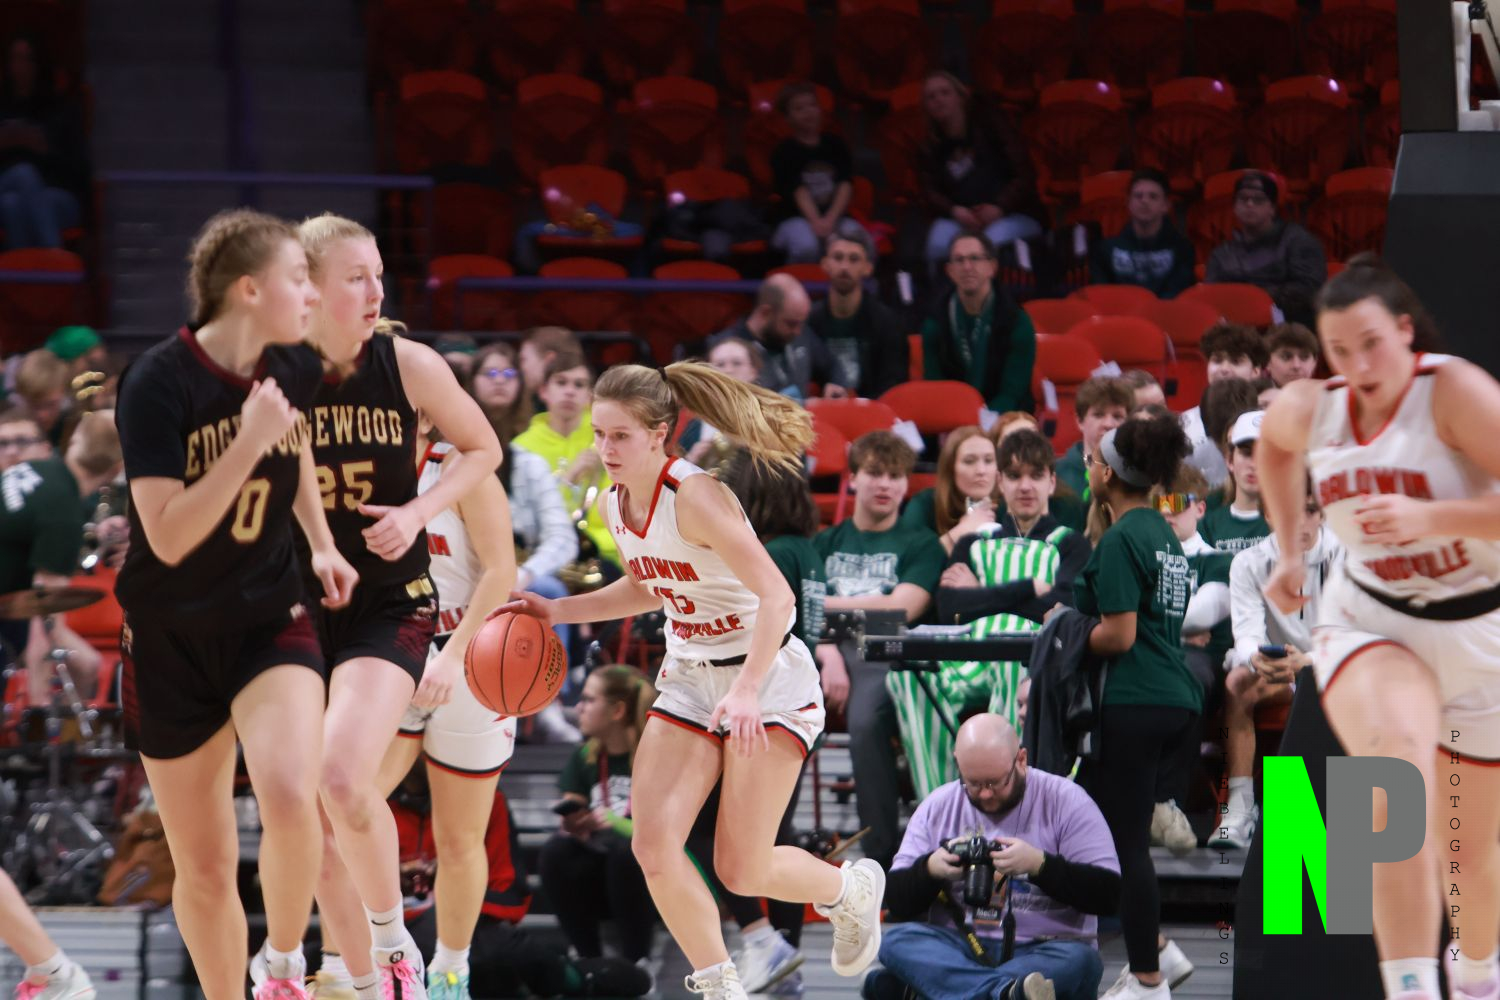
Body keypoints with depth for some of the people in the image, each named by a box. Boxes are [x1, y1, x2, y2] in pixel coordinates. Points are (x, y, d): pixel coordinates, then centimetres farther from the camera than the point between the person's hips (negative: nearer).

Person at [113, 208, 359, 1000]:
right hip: (171, 638, -2)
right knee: (202, 866, 5)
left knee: (290, 797, -25)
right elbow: (170, 536, -24)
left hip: (270, 620, 2)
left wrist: (321, 544, 14)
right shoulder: (158, 384, -18)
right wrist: (249, 442, -29)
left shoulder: (295, 369, -3)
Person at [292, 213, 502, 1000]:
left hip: (390, 605, -2)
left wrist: (417, 513, -9)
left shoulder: (407, 365, -9)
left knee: (343, 777, -24)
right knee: (311, 812, 6)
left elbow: (482, 449, 6)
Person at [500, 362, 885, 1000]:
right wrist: (557, 611, 10)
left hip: (767, 678, -7)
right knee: (653, 847, -11)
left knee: (742, 870, -7)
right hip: (689, 681, 7)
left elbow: (776, 596, -30)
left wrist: (746, 691, -41)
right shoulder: (616, 503, 1)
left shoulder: (694, 497, -24)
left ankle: (852, 890, 25)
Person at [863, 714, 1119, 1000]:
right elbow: (896, 901, 7)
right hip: (959, 950, 2)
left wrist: (1040, 864, -21)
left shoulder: (1067, 802, 0)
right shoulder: (936, 807, 9)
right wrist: (930, 869, -14)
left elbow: (1108, 893, -8)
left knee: (1078, 960, -36)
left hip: (1043, 952, -2)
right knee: (898, 941, -28)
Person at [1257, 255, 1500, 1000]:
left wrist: (1428, 517, -36)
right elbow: (1272, 443, 23)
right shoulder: (1308, 410, -3)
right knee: (1396, 755, -33)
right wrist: (1289, 552, 17)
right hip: (1367, 622, 2)